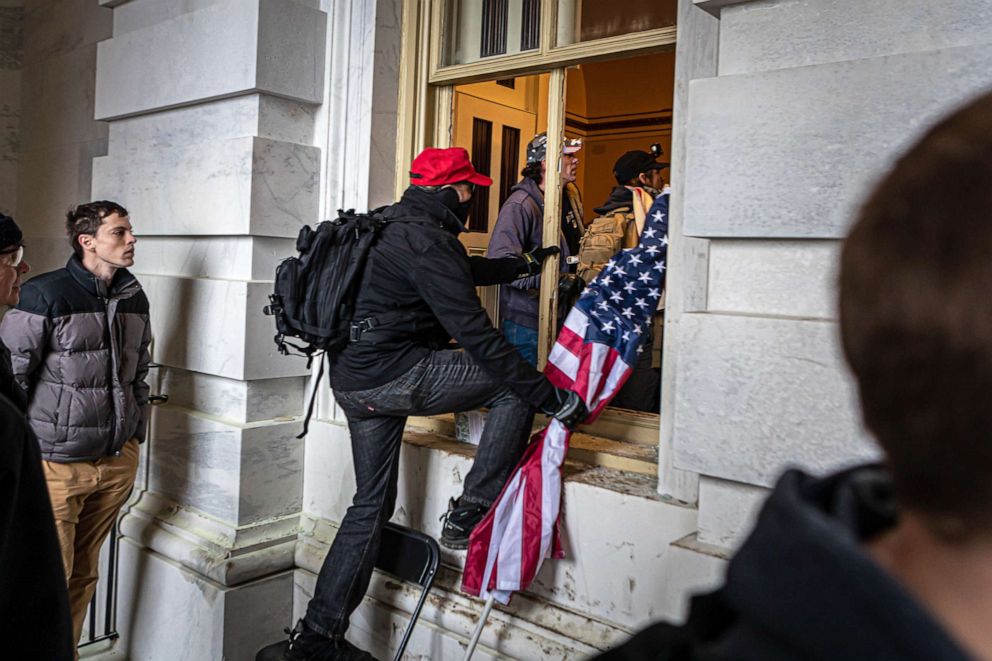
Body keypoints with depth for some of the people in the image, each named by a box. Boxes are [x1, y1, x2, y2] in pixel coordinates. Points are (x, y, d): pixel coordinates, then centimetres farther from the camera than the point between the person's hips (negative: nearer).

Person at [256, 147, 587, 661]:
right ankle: (469, 514, 3)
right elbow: (477, 337, -20)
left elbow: (463, 269, 32)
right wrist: (553, 399, -15)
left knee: (372, 502, 18)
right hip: (393, 374, -10)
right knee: (514, 386, 0)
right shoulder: (425, 239, -17)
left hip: (353, 381, 10)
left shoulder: (391, 226, 14)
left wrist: (523, 264, 44)